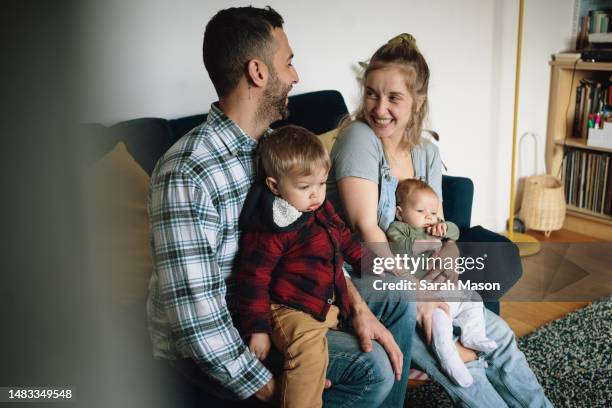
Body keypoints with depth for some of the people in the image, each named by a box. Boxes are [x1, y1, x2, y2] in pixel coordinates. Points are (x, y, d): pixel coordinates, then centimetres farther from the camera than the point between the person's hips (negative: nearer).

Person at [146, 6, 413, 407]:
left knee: (397, 305, 9)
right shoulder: (187, 174, -29)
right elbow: (198, 325, -30)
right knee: (371, 367, -20)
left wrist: (359, 307, -9)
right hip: (208, 346, -8)